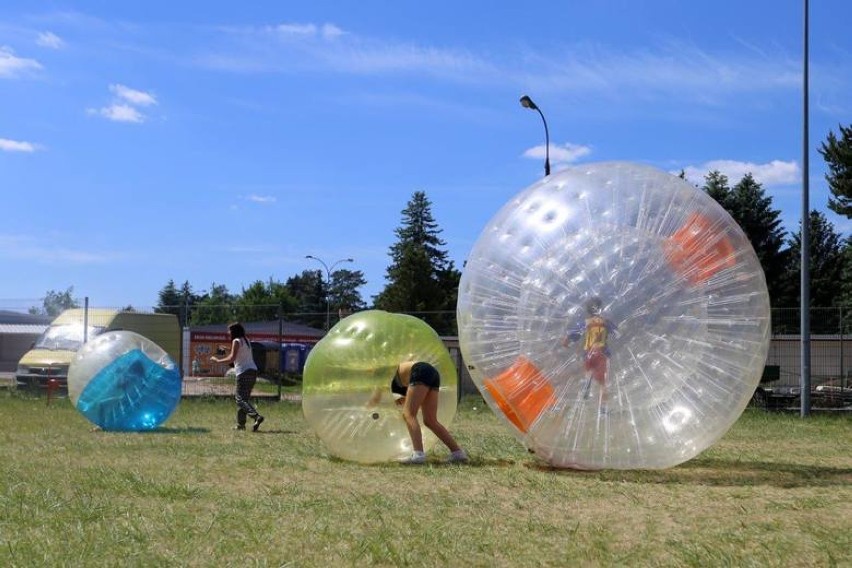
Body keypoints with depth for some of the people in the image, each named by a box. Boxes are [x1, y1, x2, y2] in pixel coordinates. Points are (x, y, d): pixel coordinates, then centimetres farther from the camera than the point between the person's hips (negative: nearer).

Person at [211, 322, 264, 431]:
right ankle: (241, 424, 16)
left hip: (243, 372, -8)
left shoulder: (236, 341, -5)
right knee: (244, 397, 15)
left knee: (242, 399, -11)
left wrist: (218, 360, -5)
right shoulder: (246, 340, 18)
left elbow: (232, 358, -13)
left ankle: (257, 416, -31)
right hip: (252, 370, 8)